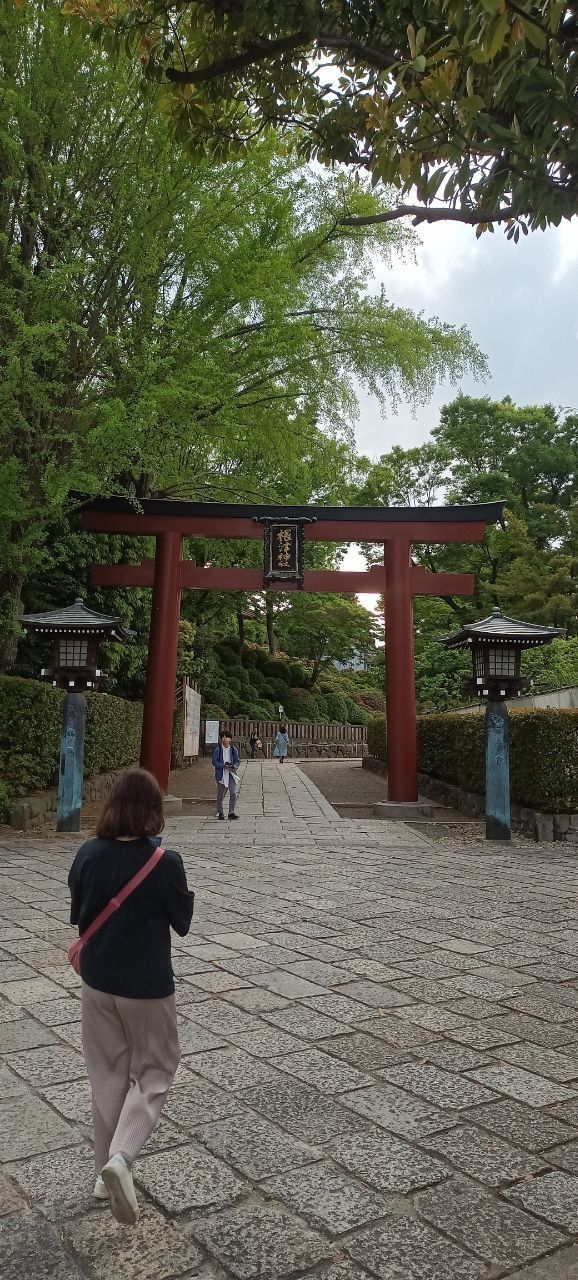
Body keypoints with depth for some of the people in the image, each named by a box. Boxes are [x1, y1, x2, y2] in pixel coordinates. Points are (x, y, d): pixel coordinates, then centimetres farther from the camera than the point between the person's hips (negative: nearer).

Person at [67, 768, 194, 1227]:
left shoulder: (88, 855, -10)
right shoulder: (166, 862, -21)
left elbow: (77, 917, 3)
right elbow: (182, 924, -8)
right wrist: (185, 891, 7)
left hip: (97, 980, 4)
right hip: (147, 985, -4)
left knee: (108, 1074, 20)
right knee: (154, 1072, 15)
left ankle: (106, 1172, 31)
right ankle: (120, 1158, -3)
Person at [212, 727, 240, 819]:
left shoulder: (234, 749, 2)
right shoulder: (217, 750, -6)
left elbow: (237, 761, 6)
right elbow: (215, 762, -9)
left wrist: (234, 766, -15)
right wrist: (224, 766, -21)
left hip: (231, 774, 2)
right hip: (221, 775, -2)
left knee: (233, 793, -8)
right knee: (220, 795, 9)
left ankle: (231, 812, 3)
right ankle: (220, 813, 25)